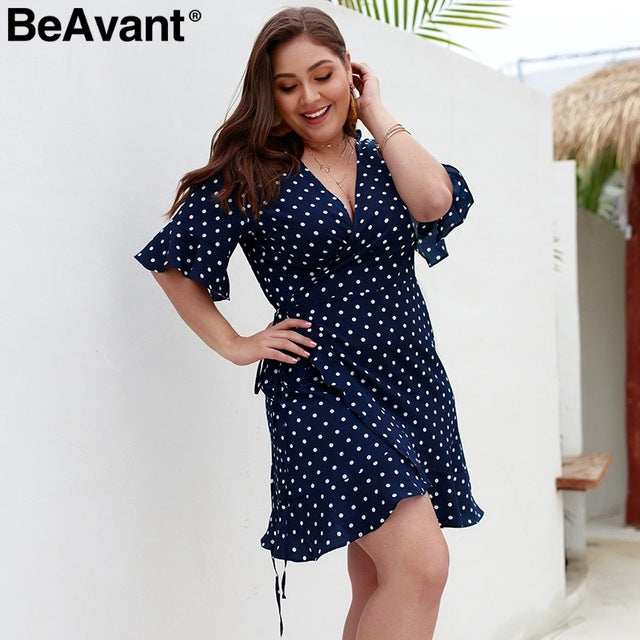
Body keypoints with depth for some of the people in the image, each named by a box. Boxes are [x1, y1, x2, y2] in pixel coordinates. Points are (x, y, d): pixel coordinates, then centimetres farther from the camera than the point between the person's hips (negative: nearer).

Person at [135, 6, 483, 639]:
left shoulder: (382, 159, 9)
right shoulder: (252, 174, -2)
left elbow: (436, 202, -12)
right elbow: (172, 263, 2)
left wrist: (376, 113, -2)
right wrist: (234, 345, -3)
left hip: (413, 385, 5)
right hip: (321, 390, -5)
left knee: (379, 584, 11)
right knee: (421, 564, -18)